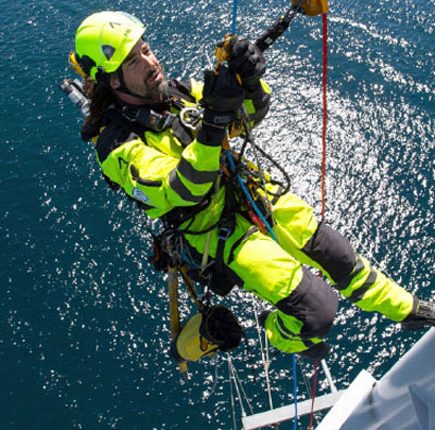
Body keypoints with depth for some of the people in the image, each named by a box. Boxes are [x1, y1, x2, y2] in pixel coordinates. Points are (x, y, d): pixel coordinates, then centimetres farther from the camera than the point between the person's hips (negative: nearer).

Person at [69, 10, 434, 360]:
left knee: (339, 255, 14)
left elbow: (252, 114, 3)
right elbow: (182, 191, -33)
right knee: (318, 309, -11)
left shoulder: (175, 91, -2)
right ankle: (281, 335, 25)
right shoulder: (119, 145, -21)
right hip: (217, 232, -6)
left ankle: (404, 308, 40)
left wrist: (251, 82, -20)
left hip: (256, 196, 7)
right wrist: (213, 122, -43)